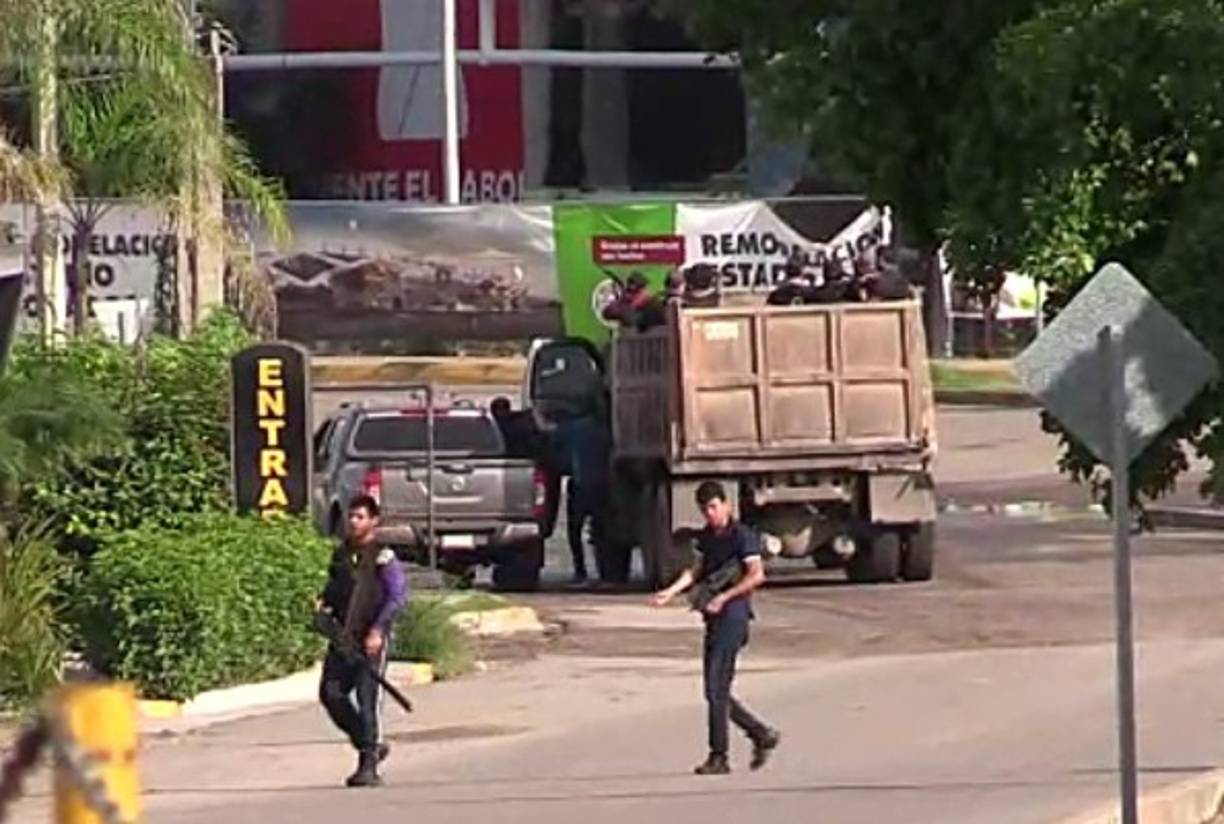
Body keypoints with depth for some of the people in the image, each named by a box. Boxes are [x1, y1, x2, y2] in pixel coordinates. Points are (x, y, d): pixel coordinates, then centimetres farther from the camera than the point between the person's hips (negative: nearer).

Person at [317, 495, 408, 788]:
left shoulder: (383, 557, -6)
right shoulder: (341, 554, 15)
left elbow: (398, 596, -12)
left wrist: (378, 630, -20)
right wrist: (325, 604, 7)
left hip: (371, 640, -7)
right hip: (342, 636, 7)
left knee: (367, 700, -9)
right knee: (331, 693, 1)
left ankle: (369, 767, -6)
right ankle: (371, 745, 19)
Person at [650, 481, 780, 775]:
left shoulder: (741, 535, -8)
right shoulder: (707, 537, 17)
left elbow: (756, 575, -16)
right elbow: (696, 569, 12)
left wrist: (723, 598, -21)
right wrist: (671, 591, -4)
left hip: (733, 615, -9)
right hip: (715, 618, 9)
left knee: (717, 688, -10)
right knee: (716, 690, 10)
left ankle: (718, 757, -6)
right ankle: (761, 734, 23)